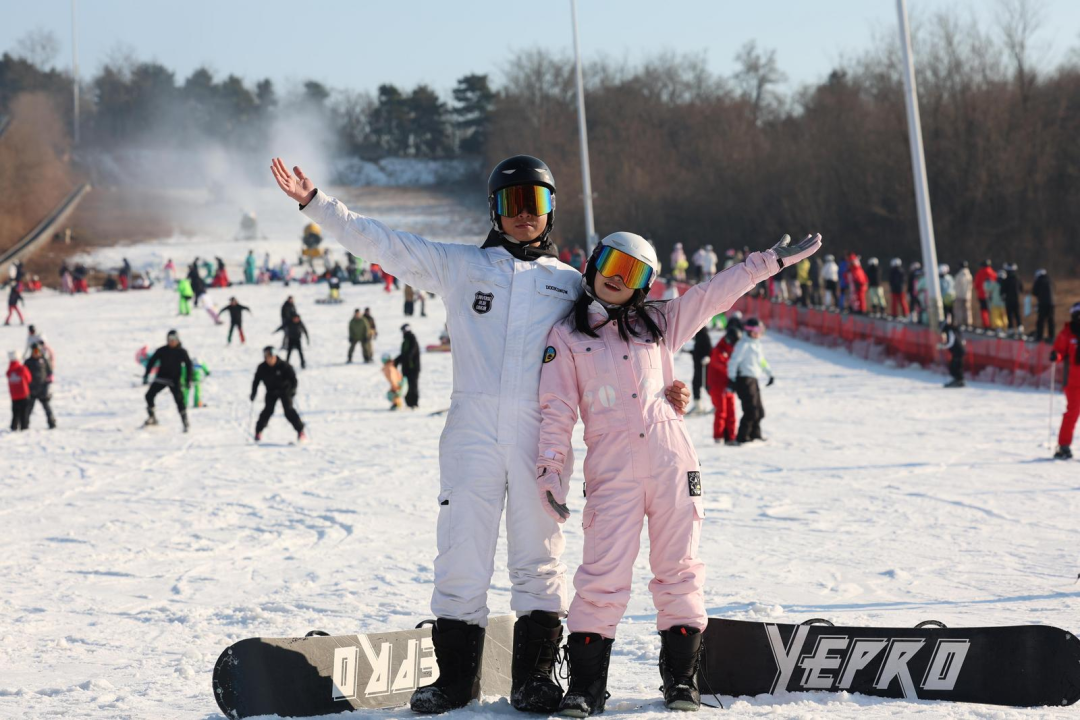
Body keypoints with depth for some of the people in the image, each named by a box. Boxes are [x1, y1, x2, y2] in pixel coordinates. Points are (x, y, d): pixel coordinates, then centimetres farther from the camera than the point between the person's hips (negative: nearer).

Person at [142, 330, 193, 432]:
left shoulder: (182, 352, -4)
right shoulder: (161, 351, -2)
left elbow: (188, 365, 4)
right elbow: (151, 362, 3)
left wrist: (188, 379, -3)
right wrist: (146, 376, -2)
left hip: (175, 380, -2)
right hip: (161, 378, 2)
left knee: (179, 401, -13)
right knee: (149, 395, -9)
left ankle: (185, 424, -6)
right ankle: (152, 418, 8)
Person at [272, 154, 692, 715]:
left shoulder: (570, 284, 18)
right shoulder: (457, 266, 15)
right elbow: (380, 243, 12)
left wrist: (657, 389, 4)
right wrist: (315, 203, 5)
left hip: (540, 435, 1)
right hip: (472, 432, -1)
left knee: (539, 558, 1)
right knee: (461, 557, -2)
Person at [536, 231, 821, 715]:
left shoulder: (659, 323, 15)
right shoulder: (567, 336, 8)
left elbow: (717, 293, 18)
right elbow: (556, 411, 4)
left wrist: (774, 259, 17)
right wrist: (550, 469, -6)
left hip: (671, 462, 3)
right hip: (612, 469, -3)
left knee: (678, 570, 4)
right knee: (603, 575, -10)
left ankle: (681, 678, 12)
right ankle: (585, 685, -3)